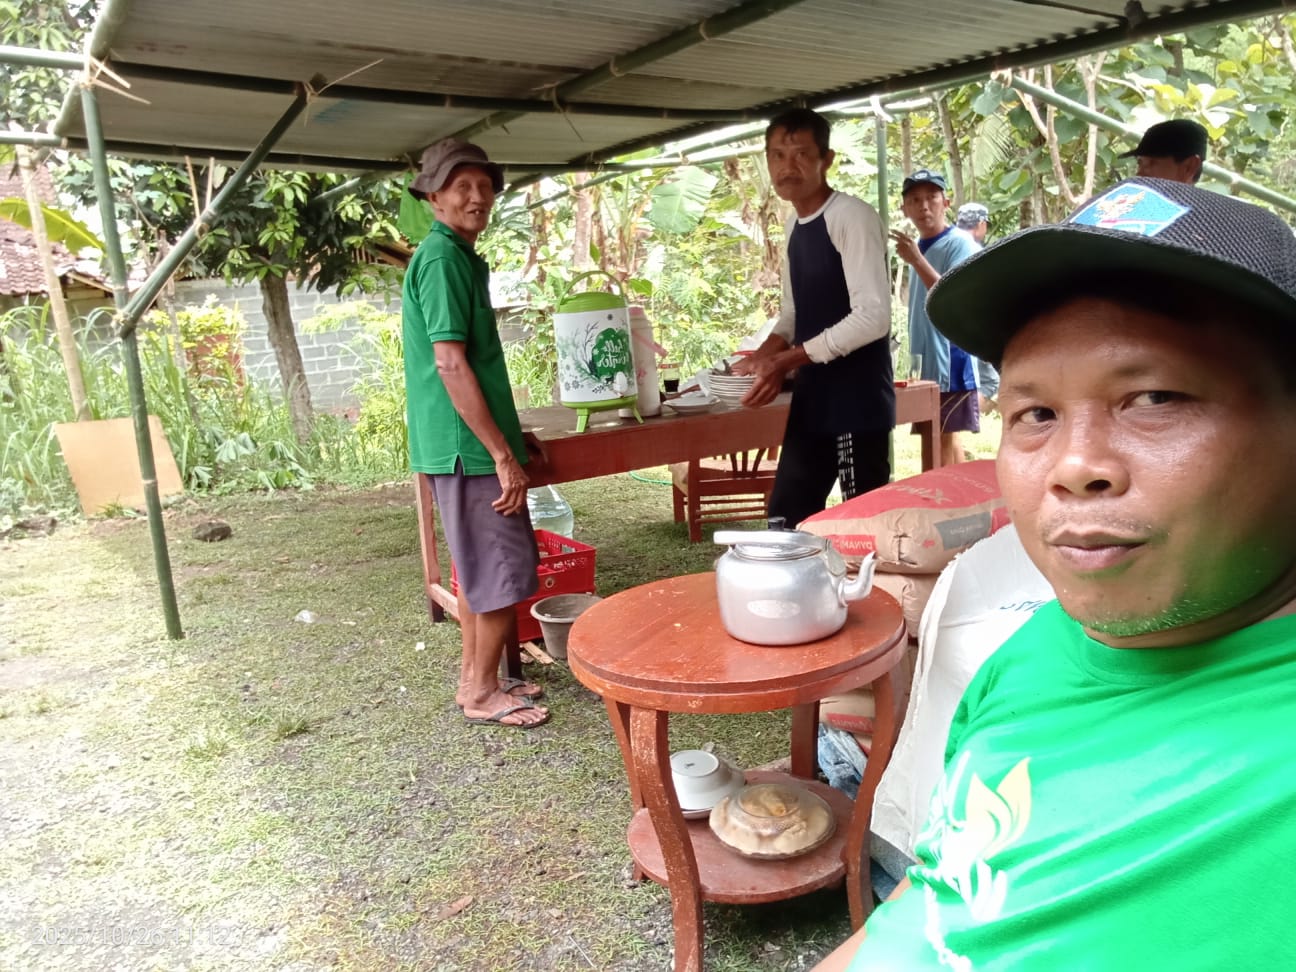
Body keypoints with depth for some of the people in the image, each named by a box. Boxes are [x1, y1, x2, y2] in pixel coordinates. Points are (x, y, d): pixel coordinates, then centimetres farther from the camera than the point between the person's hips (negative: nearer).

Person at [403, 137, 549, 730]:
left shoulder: (458, 255, 17)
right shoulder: (443, 258, -14)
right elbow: (450, 363, -21)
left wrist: (507, 441, 24)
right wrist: (504, 453, -21)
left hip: (465, 444, 10)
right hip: (470, 445, -10)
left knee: (480, 567, 16)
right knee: (506, 571, -2)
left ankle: (474, 677, 27)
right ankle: (483, 692, 11)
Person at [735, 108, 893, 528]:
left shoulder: (852, 217, -13)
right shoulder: (795, 224, 12)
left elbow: (872, 317, -22)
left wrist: (785, 361, -21)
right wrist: (761, 359, 2)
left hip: (857, 400, -8)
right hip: (812, 398, 8)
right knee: (786, 516, 12)